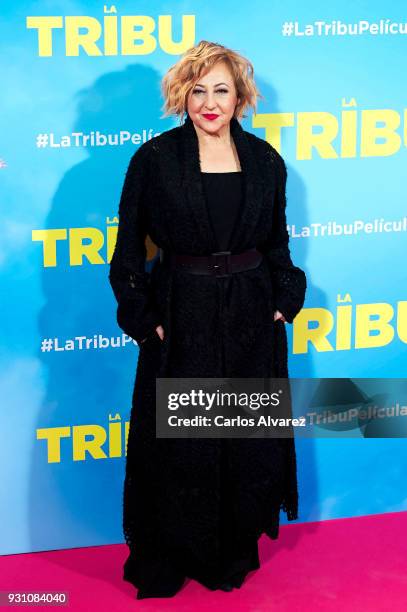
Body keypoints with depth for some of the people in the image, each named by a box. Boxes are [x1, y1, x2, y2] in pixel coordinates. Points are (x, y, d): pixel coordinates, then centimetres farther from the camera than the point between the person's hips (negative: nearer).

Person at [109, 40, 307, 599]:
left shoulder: (266, 161, 3)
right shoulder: (154, 159, -6)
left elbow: (277, 243, 12)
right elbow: (129, 248, -3)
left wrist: (283, 302, 3)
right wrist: (145, 319, -8)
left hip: (252, 321, 3)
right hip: (181, 319, -3)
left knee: (250, 441, 11)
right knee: (179, 444, 6)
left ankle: (237, 548, 30)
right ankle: (169, 559, 23)